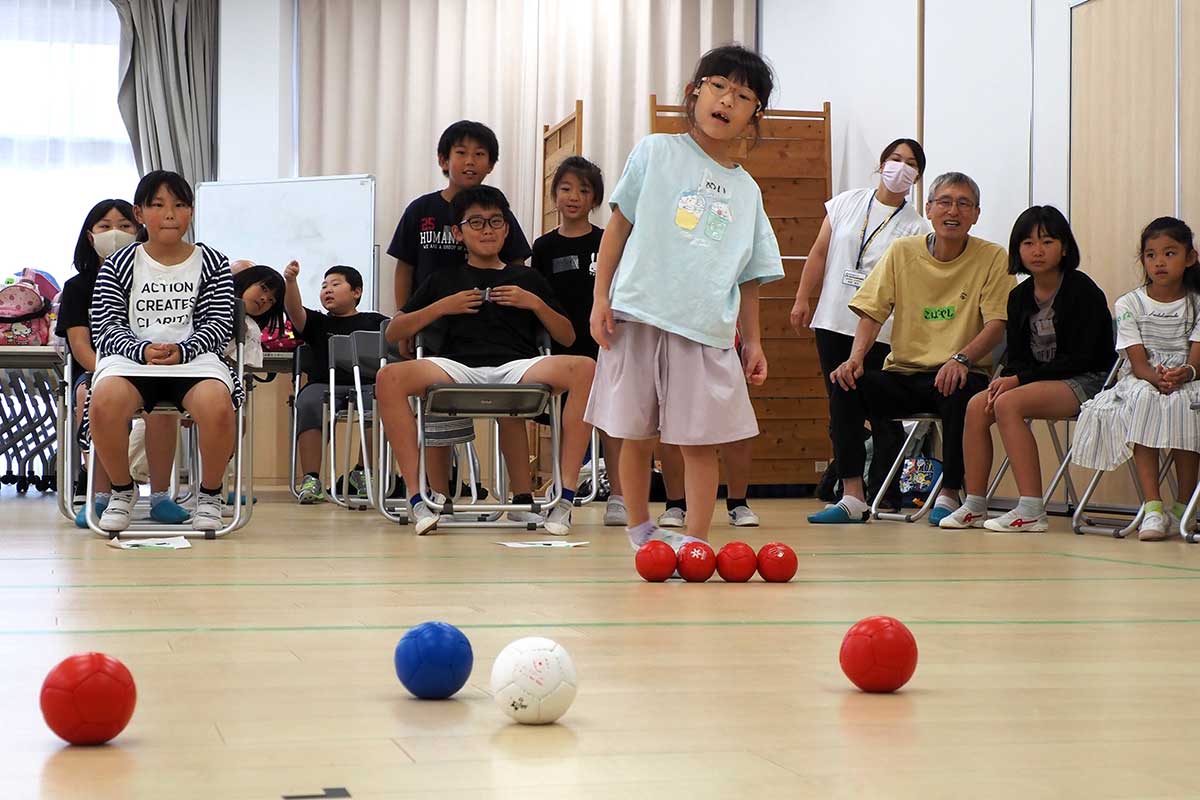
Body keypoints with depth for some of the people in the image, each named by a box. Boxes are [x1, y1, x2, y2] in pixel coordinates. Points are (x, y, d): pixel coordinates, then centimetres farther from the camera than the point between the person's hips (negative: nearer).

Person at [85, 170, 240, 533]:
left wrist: (180, 351, -16)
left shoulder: (212, 264, 11)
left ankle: (209, 495, -7)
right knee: (104, 403, -34)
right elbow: (107, 325, 4)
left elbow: (219, 324, 3)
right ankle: (122, 490, -6)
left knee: (217, 406, -35)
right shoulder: (118, 265, 11)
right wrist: (143, 351, -17)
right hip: (131, 355, 0)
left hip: (193, 356, 0)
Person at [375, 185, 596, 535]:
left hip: (518, 368, 0)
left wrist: (535, 303, 7)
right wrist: (442, 307, 9)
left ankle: (565, 494, -27)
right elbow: (393, 333, 21)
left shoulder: (527, 278, 26)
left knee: (585, 369, -31)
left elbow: (567, 337, 23)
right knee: (390, 378, -31)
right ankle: (417, 496, -25)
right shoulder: (444, 279, 25)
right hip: (458, 369, 0)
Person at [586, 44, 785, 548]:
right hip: (639, 318, -2)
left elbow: (749, 277, 17)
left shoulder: (746, 191, 14)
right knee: (636, 435, 5)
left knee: (700, 441, -2)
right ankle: (640, 530, 21)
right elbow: (619, 225, 4)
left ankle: (696, 540, 5)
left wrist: (753, 341, 11)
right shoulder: (656, 152, 5)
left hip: (707, 331, 2)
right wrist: (601, 298, -3)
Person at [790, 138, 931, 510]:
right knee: (840, 411, 8)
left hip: (881, 331, -3)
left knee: (883, 414, -2)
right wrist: (802, 299, 7)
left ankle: (885, 493, 5)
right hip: (833, 322, 3)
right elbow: (820, 253, 11)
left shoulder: (916, 227, -1)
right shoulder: (847, 202, 8)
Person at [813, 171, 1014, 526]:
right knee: (847, 385, -22)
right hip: (903, 373, 3)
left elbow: (997, 324, -9)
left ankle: (948, 496, -19)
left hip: (957, 374, -3)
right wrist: (856, 357, -15)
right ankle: (853, 498, -21)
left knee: (960, 393, -37)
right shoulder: (902, 252, 7)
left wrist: (961, 359, -28)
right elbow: (872, 312, 4)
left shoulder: (992, 258, -1)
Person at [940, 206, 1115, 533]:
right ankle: (974, 506, -9)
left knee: (1008, 404, -29)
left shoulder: (1083, 291, -11)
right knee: (977, 405, -14)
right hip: (1039, 380, 7)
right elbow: (1016, 356, 11)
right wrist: (1004, 380, -14)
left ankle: (1031, 511, -30)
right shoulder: (1019, 297, 10)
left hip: (1086, 382, -7)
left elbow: (1080, 358, -16)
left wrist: (1019, 380, -18)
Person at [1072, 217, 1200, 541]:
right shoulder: (1129, 304, 5)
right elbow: (1138, 362, -5)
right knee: (1144, 400, -36)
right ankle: (1153, 507, -38)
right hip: (1140, 381, 0)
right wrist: (1156, 378, -28)